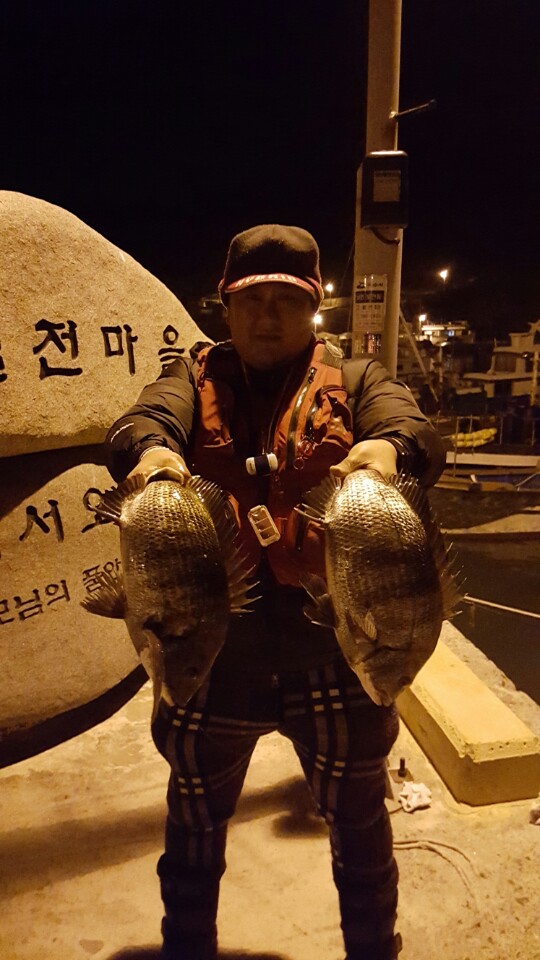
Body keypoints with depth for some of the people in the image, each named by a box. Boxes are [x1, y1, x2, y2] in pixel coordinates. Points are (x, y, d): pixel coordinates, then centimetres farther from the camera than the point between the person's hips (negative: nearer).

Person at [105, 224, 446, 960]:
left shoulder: (355, 380, 5)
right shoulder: (195, 378, 7)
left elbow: (417, 429, -13)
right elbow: (144, 420, -13)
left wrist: (389, 446, -37)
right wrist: (151, 449, -38)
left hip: (331, 643, 0)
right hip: (211, 644, 1)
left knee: (359, 826, 21)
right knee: (195, 823, 23)